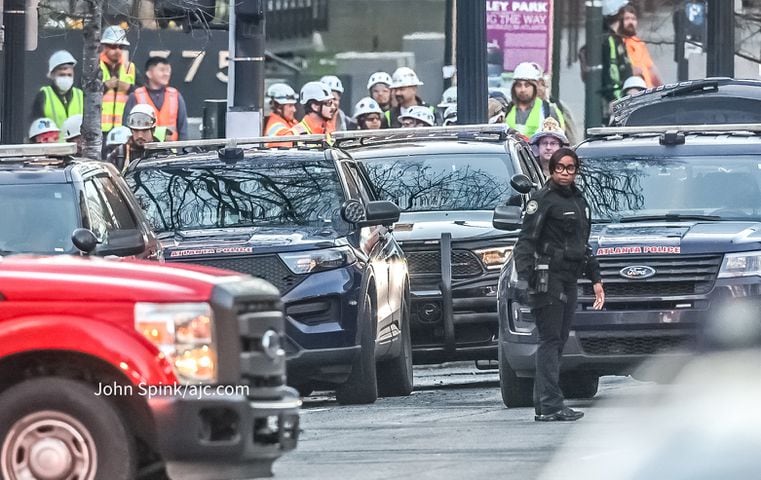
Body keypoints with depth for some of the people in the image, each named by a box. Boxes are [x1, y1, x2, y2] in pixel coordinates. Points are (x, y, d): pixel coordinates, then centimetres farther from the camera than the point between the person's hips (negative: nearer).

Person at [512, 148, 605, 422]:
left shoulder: (579, 201, 18)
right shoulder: (544, 199, -6)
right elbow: (526, 241, -13)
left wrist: (595, 279, 25)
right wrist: (523, 277, -23)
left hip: (568, 281, 8)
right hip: (547, 278, -8)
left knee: (557, 342, 6)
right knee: (550, 340, -10)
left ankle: (544, 405, 8)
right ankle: (550, 406, -14)